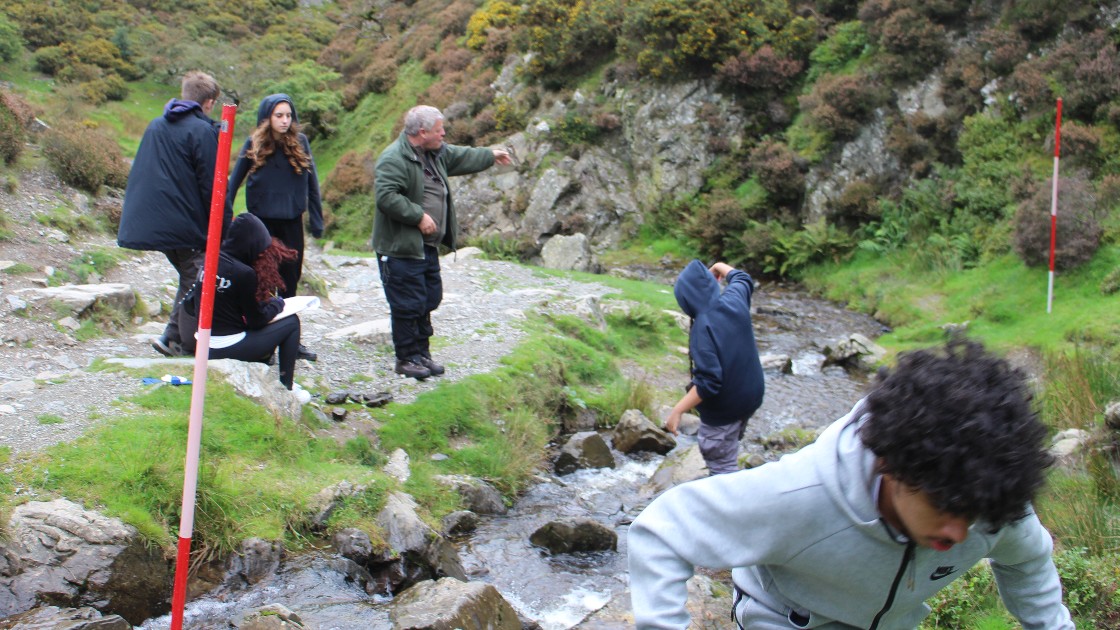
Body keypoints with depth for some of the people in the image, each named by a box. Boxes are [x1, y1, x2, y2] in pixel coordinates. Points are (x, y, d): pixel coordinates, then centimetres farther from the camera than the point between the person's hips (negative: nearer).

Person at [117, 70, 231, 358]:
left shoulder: (155, 126, 13)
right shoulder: (202, 131, -11)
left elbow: (140, 175, 20)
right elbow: (211, 186, -13)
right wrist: (225, 226, -7)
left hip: (154, 223, 8)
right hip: (187, 225, -8)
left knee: (189, 278, 18)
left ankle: (173, 337, 17)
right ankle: (174, 337, 1)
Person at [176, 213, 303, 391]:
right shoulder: (244, 273, -19)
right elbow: (256, 320, -11)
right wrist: (277, 303, 9)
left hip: (203, 345, 8)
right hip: (229, 349, -8)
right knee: (292, 323, 6)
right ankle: (285, 389, 9)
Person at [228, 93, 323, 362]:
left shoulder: (300, 143, -1)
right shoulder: (254, 144, -4)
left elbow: (311, 183, 4)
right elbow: (234, 181, 2)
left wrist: (316, 219, 1)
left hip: (292, 222, 2)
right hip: (262, 221, -2)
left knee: (290, 280, 10)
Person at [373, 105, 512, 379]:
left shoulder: (436, 153, 12)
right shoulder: (394, 159, -19)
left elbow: (461, 157, 31)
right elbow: (386, 197, -27)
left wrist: (491, 155, 40)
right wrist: (419, 216, -24)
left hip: (428, 245, 10)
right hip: (400, 247, -10)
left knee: (429, 299, 16)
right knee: (408, 304, -3)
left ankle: (422, 353, 28)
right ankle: (407, 358, 9)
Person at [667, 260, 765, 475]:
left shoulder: (703, 328, -29)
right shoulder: (735, 300, -10)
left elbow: (708, 383, -31)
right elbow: (742, 279, 17)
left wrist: (676, 411, -26)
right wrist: (721, 267, 33)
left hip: (723, 409, -8)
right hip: (752, 395, 8)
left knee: (721, 466, 7)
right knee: (730, 446, 29)